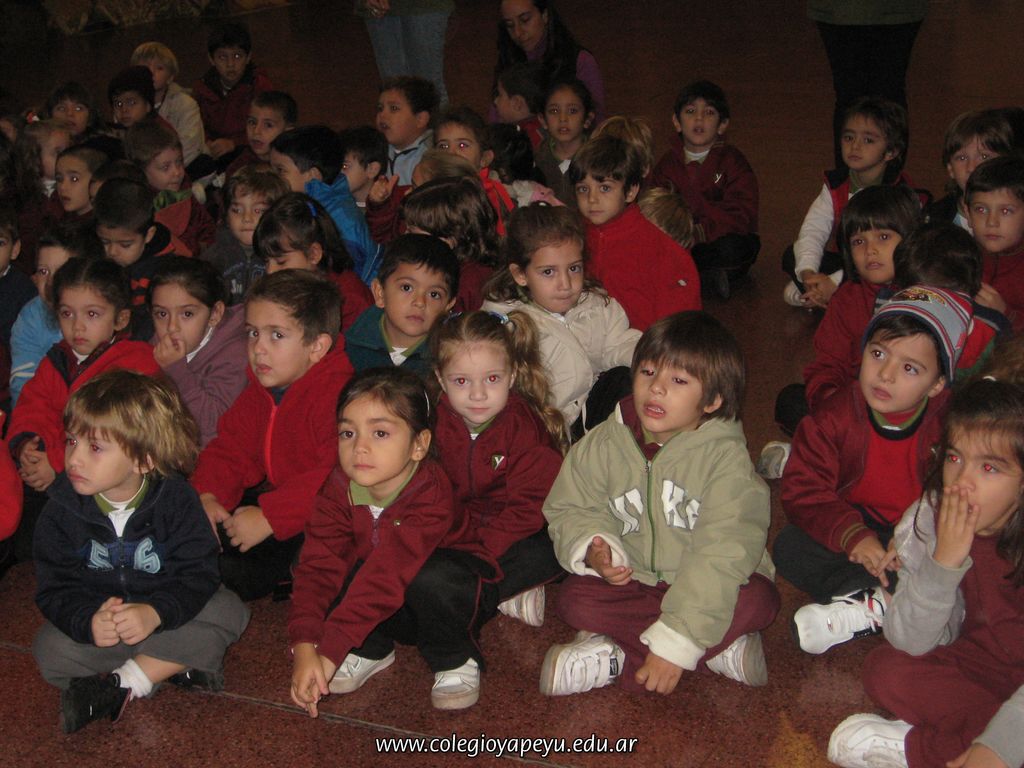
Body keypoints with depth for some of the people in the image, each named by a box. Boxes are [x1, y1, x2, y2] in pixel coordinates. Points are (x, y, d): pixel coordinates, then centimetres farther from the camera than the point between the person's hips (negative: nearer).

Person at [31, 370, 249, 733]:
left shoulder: (176, 499, -16)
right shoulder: (61, 509, -12)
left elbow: (197, 574, -20)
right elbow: (55, 588, -13)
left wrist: (155, 613, -39)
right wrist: (88, 621, -35)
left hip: (165, 612, 0)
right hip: (95, 617, 1)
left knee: (229, 611, -26)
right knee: (49, 650, -26)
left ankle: (118, 684, -26)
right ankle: (177, 664, -23)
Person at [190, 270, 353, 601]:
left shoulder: (340, 395, -26)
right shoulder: (259, 390, 6)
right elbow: (230, 446, 10)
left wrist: (269, 518, -34)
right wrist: (207, 496, -11)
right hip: (269, 496, 9)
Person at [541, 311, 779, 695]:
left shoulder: (725, 455, -17)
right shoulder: (603, 445, -5)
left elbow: (723, 552, -24)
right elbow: (572, 510, 3)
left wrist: (675, 643, -31)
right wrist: (594, 550, -23)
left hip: (704, 587, -2)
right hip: (631, 580, 3)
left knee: (757, 600, -32)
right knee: (575, 599, -25)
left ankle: (618, 657, -27)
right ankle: (721, 649, -20)